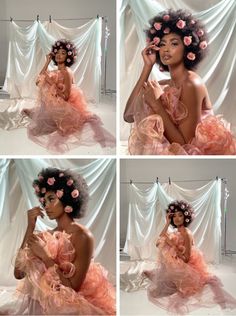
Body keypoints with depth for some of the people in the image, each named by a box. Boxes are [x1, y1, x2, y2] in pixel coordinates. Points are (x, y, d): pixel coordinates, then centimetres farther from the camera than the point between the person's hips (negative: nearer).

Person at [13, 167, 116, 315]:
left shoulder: (83, 236, -14)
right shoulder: (47, 236, 2)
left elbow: (73, 287, -16)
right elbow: (19, 273, -6)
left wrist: (44, 255, -18)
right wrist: (30, 228, -8)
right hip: (47, 302, 5)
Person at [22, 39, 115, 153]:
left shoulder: (66, 72, -20)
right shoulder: (56, 72, 5)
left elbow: (65, 96, -25)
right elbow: (38, 81, -1)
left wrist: (51, 83, -23)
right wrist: (47, 62, -2)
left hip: (66, 106, -8)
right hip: (58, 104, 8)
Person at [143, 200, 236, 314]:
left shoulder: (186, 234, -22)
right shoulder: (175, 232, 2)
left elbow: (186, 259, -24)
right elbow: (158, 242, -7)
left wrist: (172, 245, -22)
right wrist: (167, 223, -8)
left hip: (187, 266, -8)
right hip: (178, 263, 8)